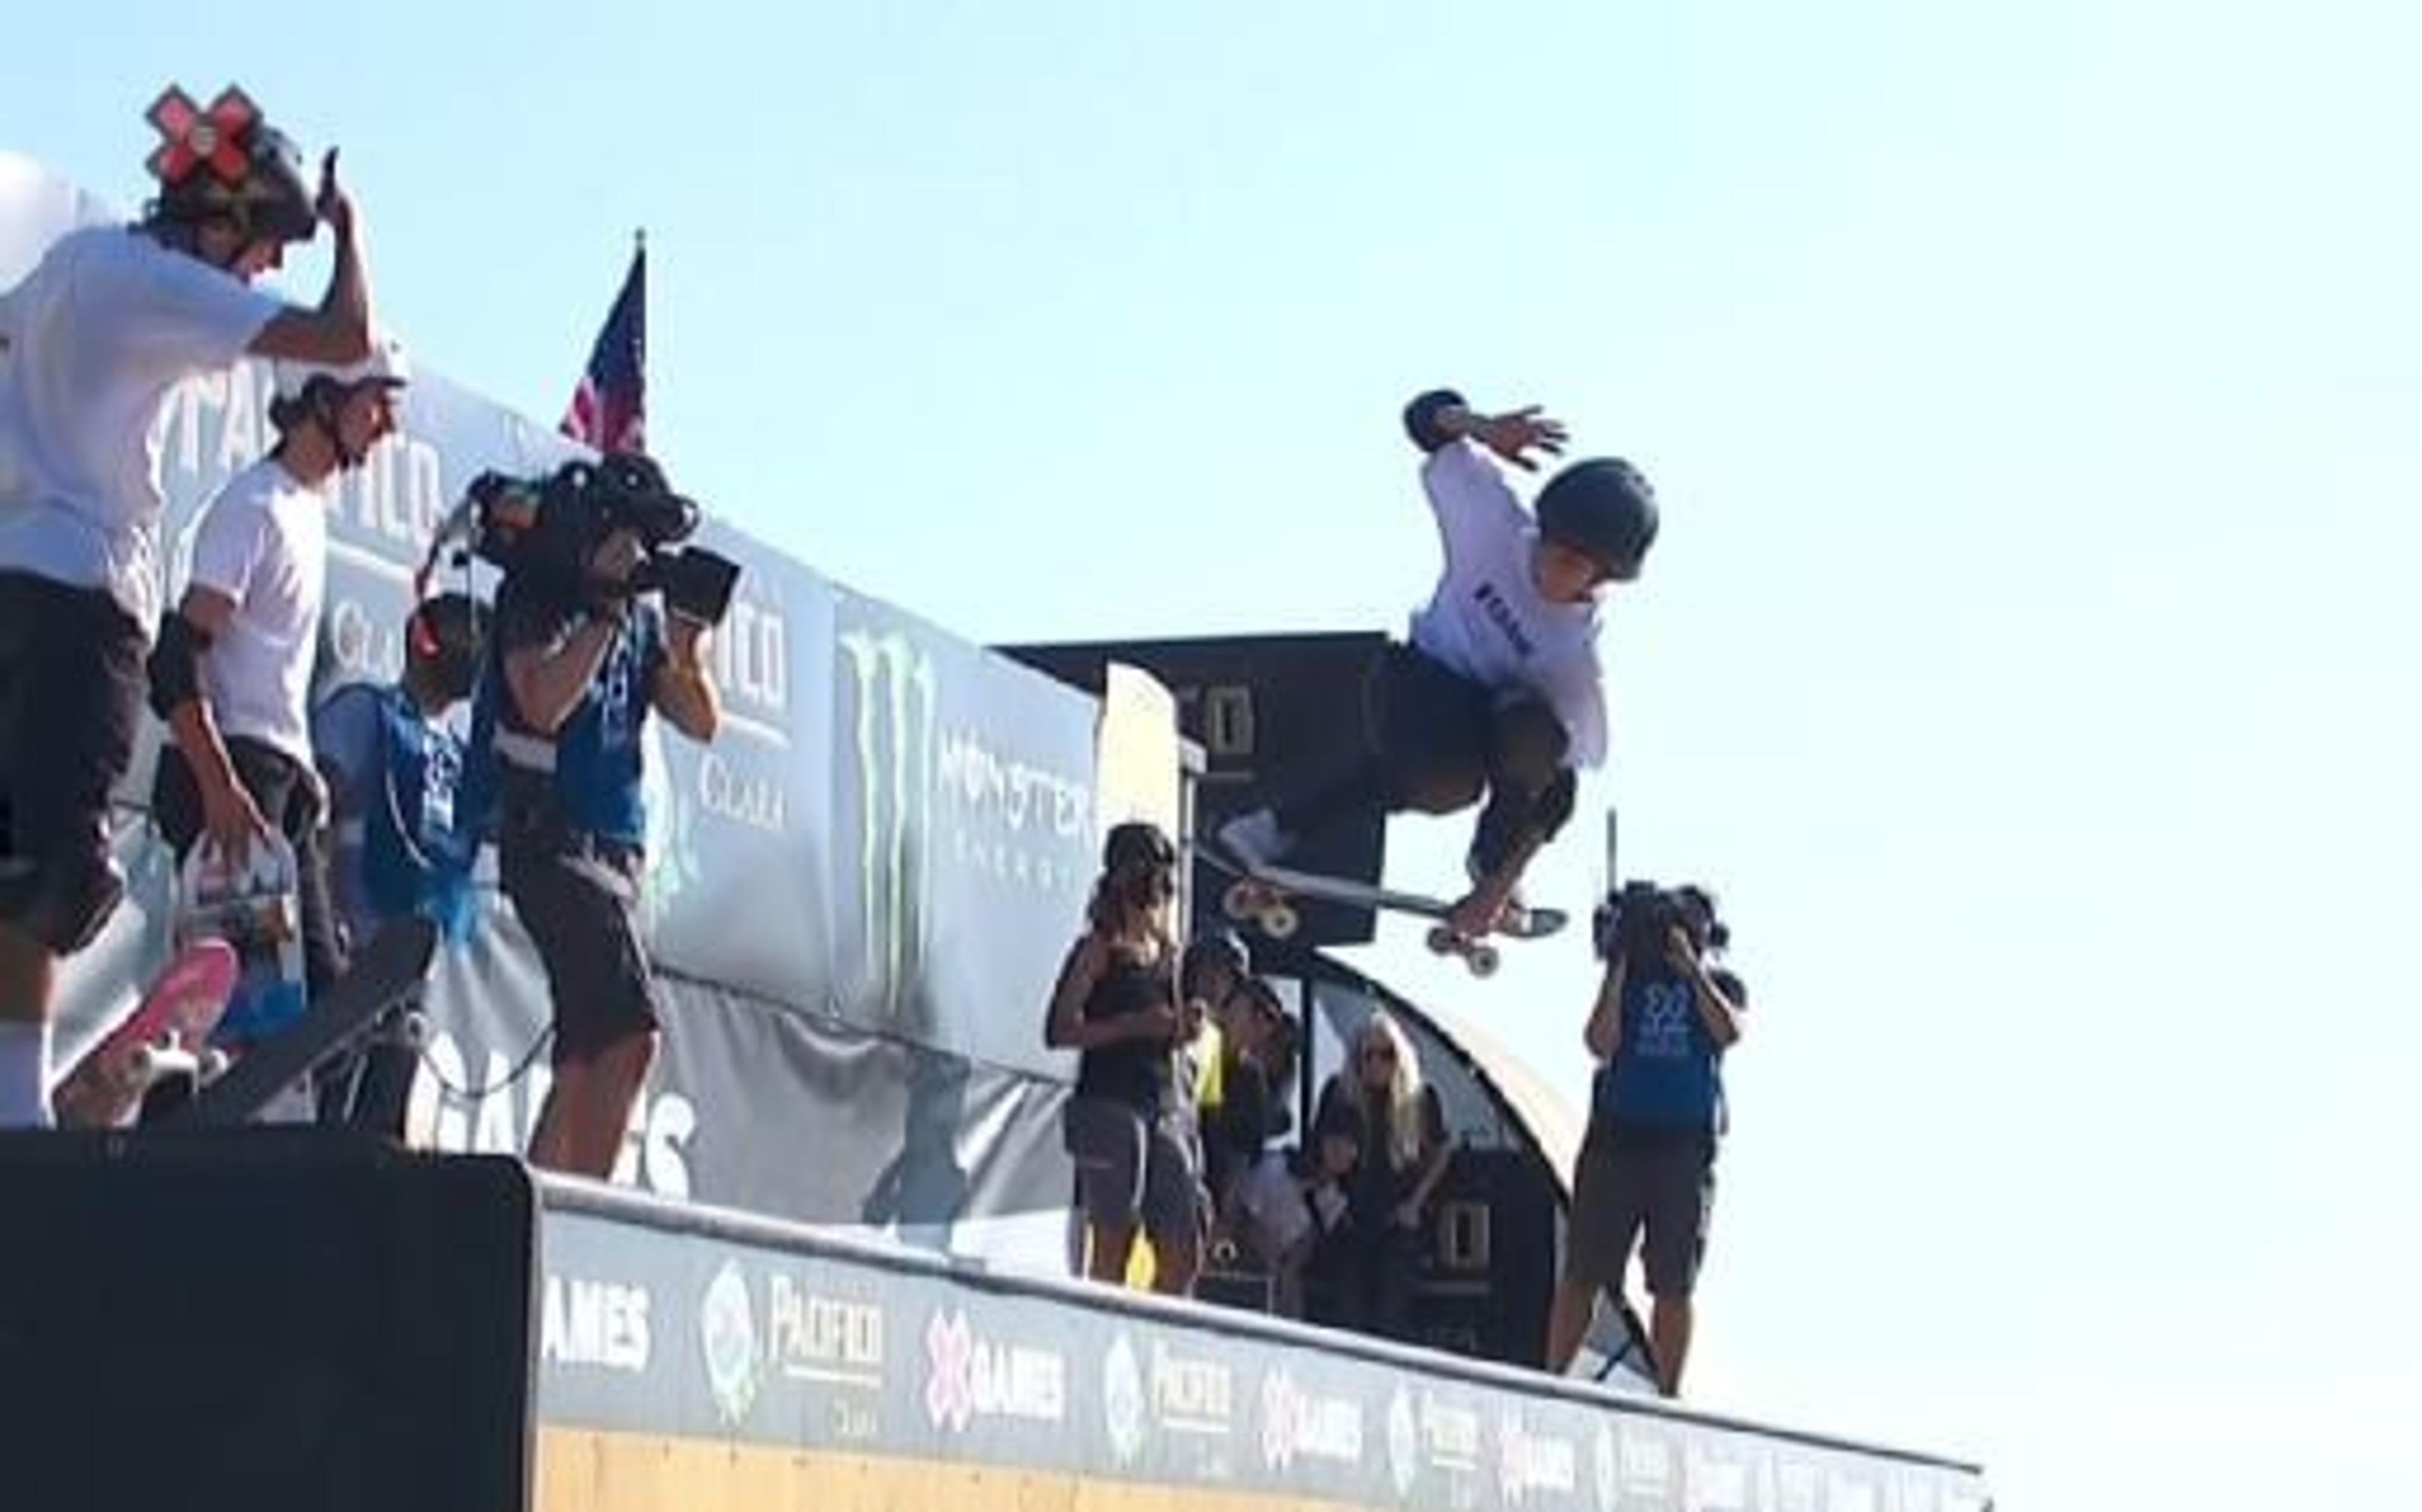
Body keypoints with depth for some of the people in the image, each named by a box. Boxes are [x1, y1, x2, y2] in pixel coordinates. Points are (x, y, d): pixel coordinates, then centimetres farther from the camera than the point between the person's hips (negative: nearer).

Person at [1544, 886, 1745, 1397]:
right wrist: (1618, 966, -6)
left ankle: (1668, 1394, 4)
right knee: (1582, 1274, -2)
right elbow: (1600, 1043, -3)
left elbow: (1730, 1031, -10)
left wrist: (1691, 966, -11)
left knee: (1673, 1286, 0)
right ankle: (1553, 1379, 0)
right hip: (1617, 1138, 0)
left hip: (1686, 1147, 0)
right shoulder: (1632, 978, 11)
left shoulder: (1722, 986, 11)